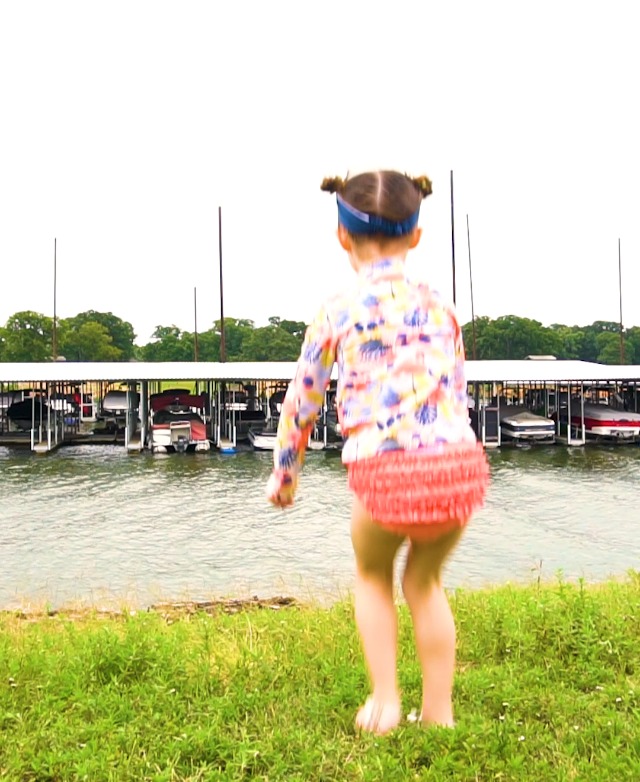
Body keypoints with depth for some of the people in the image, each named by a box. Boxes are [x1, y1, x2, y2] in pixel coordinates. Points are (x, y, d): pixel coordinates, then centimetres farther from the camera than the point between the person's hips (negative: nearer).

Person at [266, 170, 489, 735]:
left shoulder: (338, 311, 6)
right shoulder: (438, 305, 14)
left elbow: (302, 402, 12)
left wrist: (284, 474, 27)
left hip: (386, 473, -3)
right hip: (461, 465, 3)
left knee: (372, 577, 28)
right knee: (424, 582, 28)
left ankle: (385, 703, 30)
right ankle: (439, 711, 36)